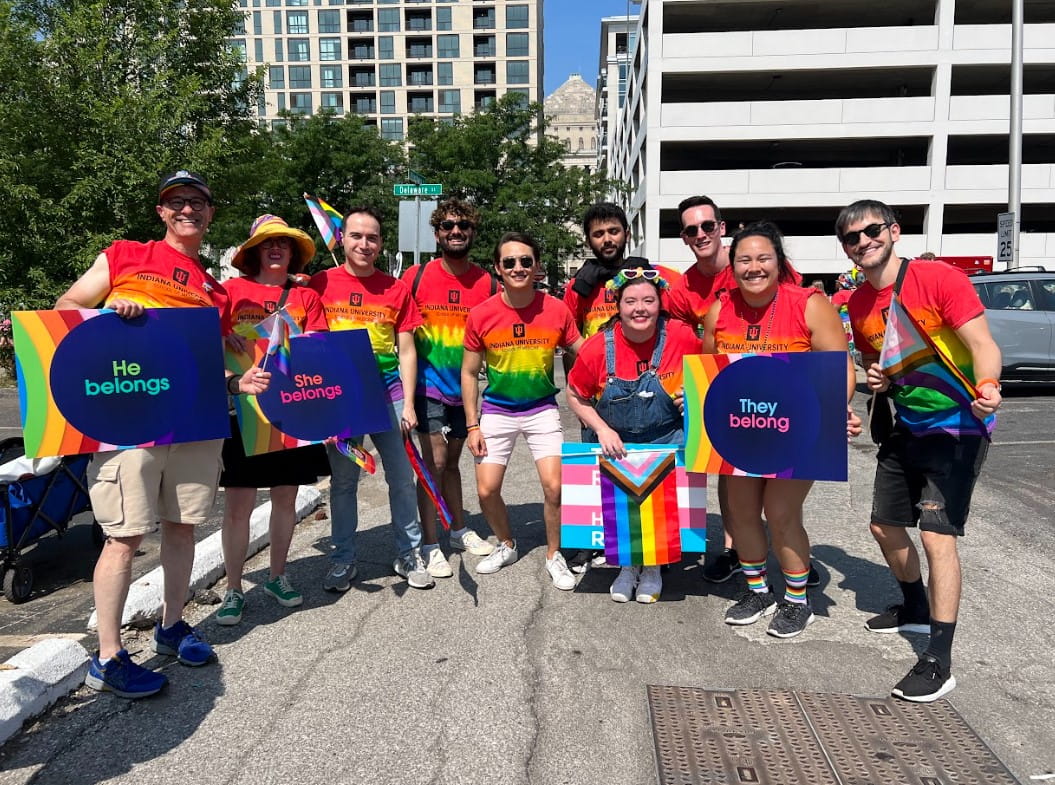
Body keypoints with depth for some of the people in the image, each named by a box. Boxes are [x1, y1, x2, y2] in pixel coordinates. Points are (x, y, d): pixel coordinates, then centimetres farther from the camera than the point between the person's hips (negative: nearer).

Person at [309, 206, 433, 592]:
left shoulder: (397, 288, 6)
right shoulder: (321, 284, 3)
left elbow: (406, 350, 5)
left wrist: (408, 404, -2)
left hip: (387, 390, 1)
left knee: (403, 477, 4)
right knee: (343, 480, 7)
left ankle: (409, 554, 20)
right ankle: (343, 559, 22)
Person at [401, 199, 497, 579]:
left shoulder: (488, 283, 0)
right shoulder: (416, 277, -6)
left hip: (464, 388, 3)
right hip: (429, 385, -3)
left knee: (451, 461, 17)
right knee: (434, 462, -6)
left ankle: (459, 530, 33)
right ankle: (430, 545, 6)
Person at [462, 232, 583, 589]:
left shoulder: (557, 310, -11)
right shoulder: (481, 315, -10)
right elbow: (469, 373, -1)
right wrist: (473, 426, -3)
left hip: (542, 410, -1)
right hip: (496, 411, 1)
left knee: (554, 487, -8)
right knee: (486, 491, 2)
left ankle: (554, 555, 17)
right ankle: (507, 545, 31)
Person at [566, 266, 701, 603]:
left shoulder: (683, 337, -12)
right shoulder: (597, 347, -12)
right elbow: (576, 396, 2)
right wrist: (602, 429, -11)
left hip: (668, 441, 0)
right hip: (616, 443, 1)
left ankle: (653, 566, 11)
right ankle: (629, 563, 14)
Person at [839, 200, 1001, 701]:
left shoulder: (940, 278, -16)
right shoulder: (858, 305, 3)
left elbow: (984, 346, -21)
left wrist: (987, 386, -41)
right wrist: (878, 380, -8)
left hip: (958, 428, -7)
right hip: (906, 428, 7)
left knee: (937, 536, -14)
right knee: (885, 527, 14)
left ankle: (939, 661, -3)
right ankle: (916, 610, 41)